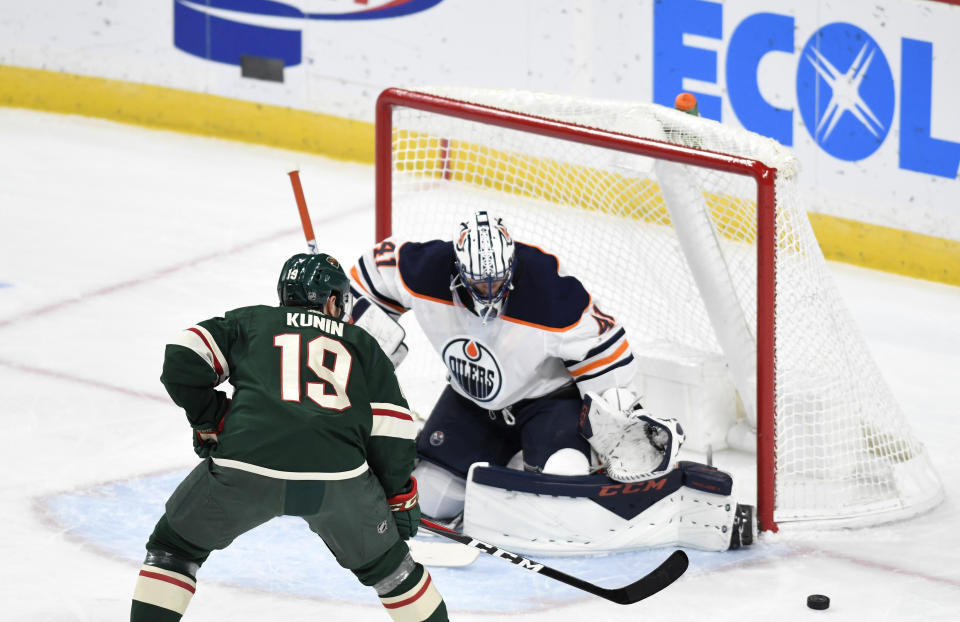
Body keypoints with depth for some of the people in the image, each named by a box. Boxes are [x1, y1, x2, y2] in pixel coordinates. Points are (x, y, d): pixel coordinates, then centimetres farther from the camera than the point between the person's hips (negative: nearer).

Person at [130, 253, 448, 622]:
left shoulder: (248, 322, 24)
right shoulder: (363, 346, 26)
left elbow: (183, 359, 10)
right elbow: (391, 432, 18)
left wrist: (210, 420, 21)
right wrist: (401, 500, 26)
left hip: (245, 469, -1)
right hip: (338, 476, 1)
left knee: (173, 547, 21)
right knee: (381, 562, 26)